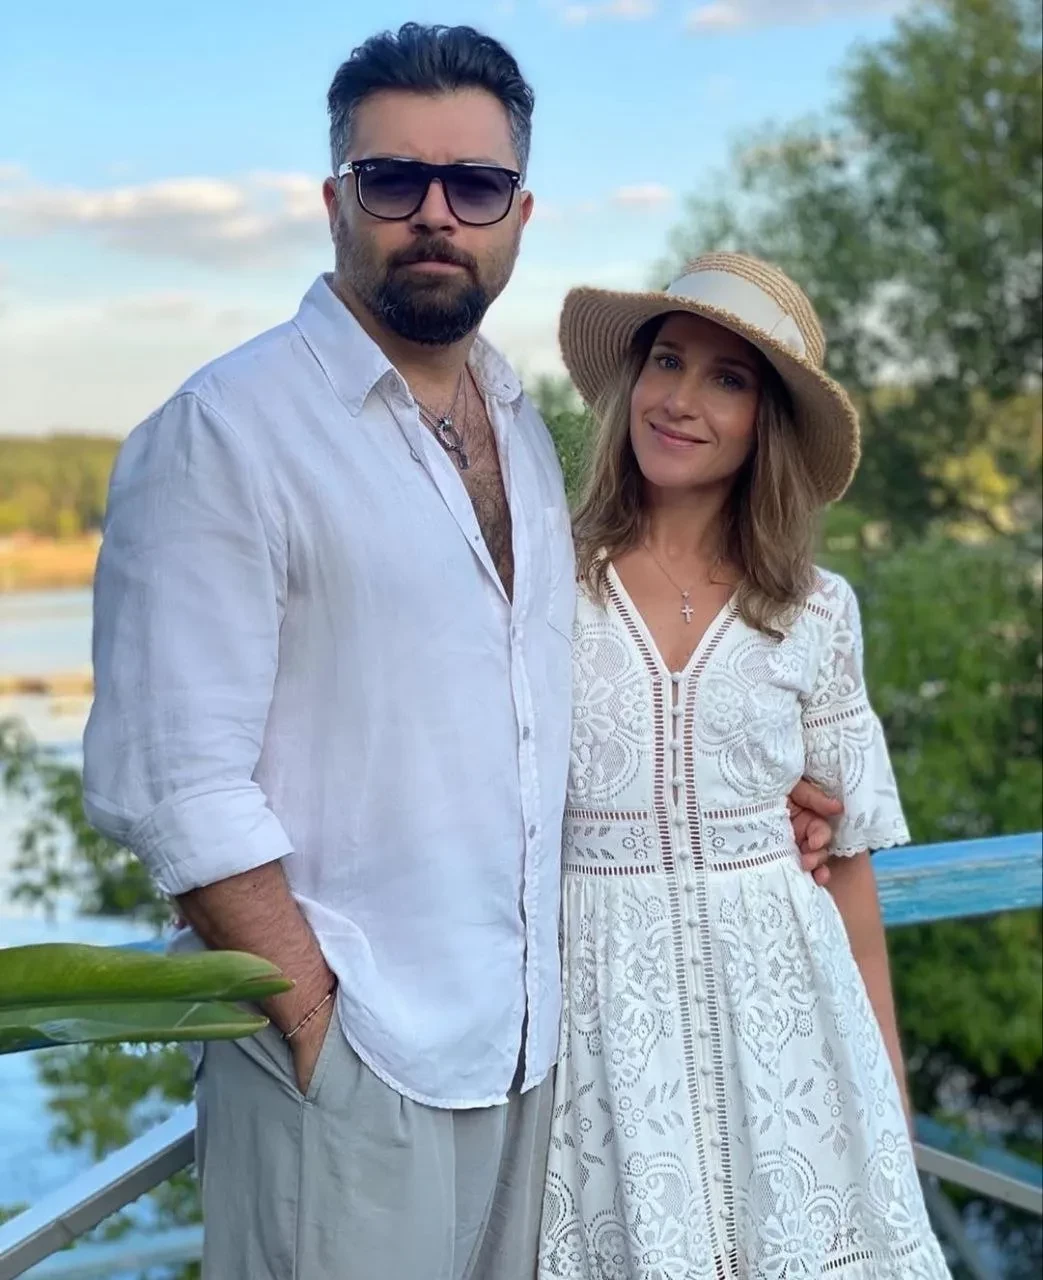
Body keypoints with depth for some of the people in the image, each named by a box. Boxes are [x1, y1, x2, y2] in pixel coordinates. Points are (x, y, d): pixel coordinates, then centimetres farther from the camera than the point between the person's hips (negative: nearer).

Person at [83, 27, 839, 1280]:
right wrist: (321, 1022, -15)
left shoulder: (522, 427, 11)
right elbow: (173, 786, -15)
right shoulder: (224, 432, -11)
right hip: (350, 1066, -6)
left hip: (529, 1038, 6)